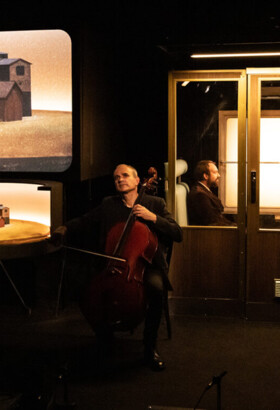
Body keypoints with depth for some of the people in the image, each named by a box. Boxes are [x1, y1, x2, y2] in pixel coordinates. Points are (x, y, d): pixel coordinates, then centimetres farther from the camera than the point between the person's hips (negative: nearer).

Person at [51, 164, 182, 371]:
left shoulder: (155, 203, 8)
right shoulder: (108, 205, 16)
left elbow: (178, 234, 0)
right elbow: (85, 222, 17)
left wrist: (153, 217, -14)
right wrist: (65, 229, -5)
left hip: (146, 264, -2)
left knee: (155, 287, -35)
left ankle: (150, 347, -16)